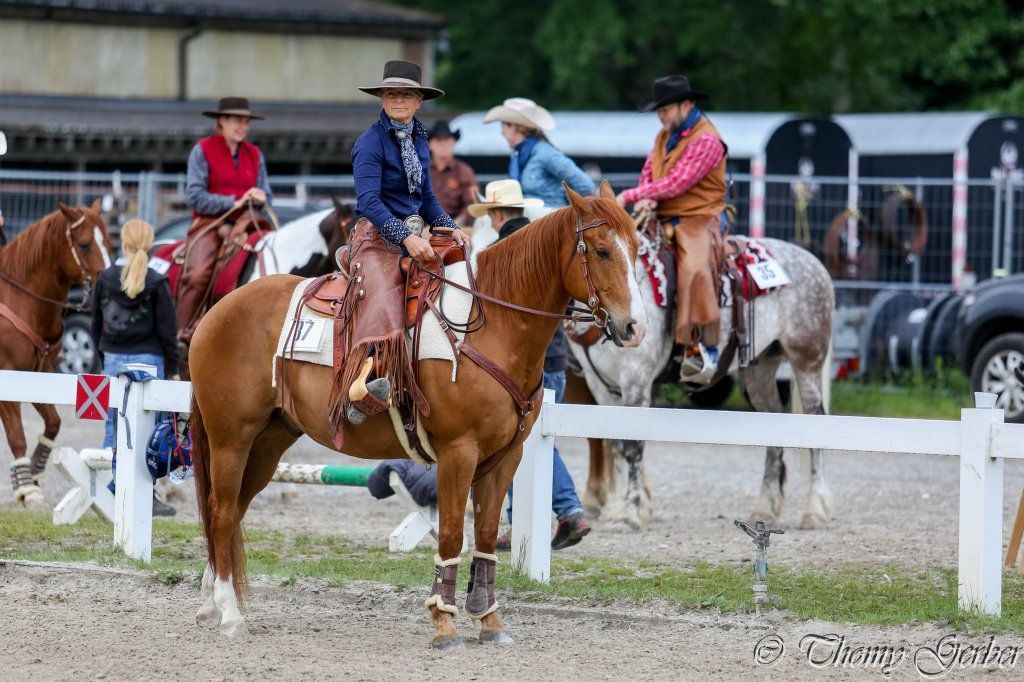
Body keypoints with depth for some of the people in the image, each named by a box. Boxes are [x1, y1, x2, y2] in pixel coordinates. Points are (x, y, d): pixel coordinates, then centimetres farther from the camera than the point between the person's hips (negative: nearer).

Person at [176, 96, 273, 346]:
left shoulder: (254, 154, 16)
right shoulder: (202, 151, 2)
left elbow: (266, 195, 18)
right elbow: (195, 196, -6)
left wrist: (258, 198, -6)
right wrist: (233, 202, -11)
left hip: (244, 222, 4)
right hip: (209, 222, -4)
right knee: (198, 274, -28)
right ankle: (184, 333, -22)